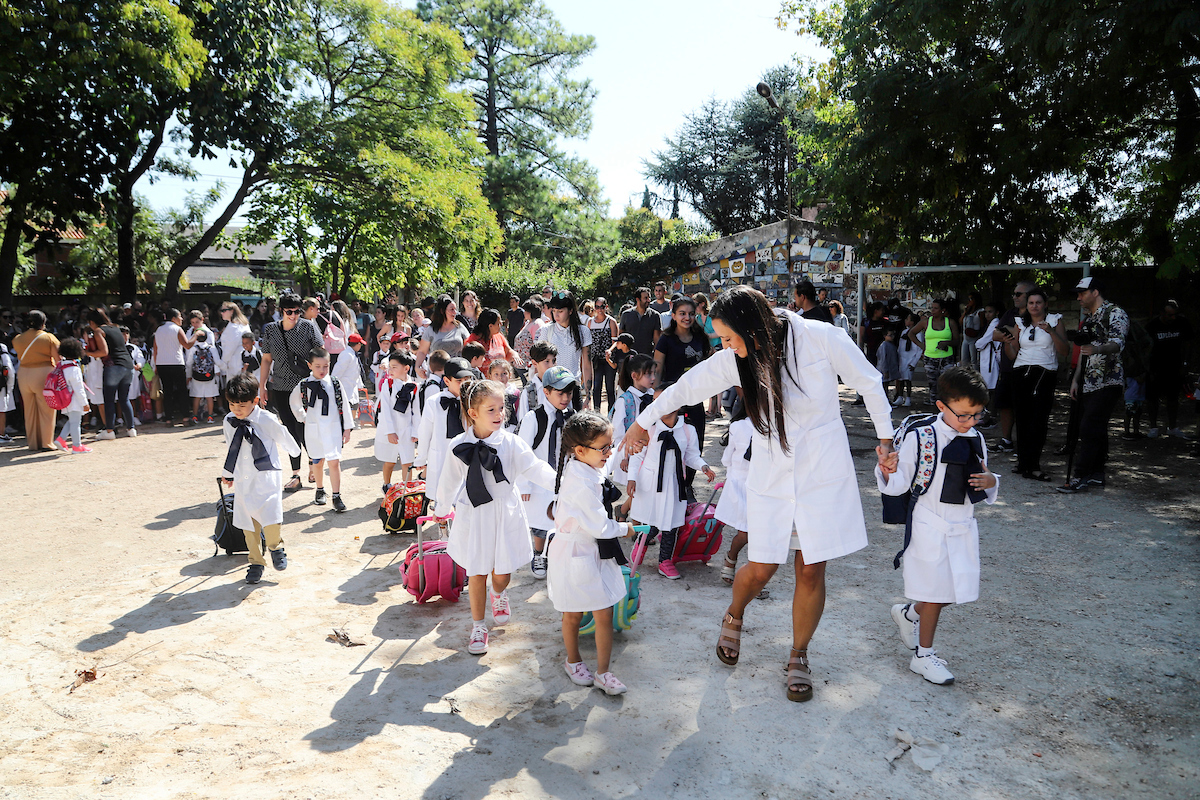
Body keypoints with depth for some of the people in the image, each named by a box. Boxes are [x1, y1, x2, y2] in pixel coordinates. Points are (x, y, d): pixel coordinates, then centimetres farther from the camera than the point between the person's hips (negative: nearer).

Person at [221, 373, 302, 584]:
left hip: (266, 480, -4)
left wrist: (294, 452, 22)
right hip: (242, 483, 4)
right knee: (249, 526, 10)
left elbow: (284, 438, 5)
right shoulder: (228, 422, 1)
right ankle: (256, 563, 29)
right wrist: (227, 473, 29)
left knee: (272, 522, -13)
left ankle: (276, 547, 20)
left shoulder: (267, 420, -13)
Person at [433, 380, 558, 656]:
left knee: (503, 572, 10)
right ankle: (478, 626, 30)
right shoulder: (458, 446, -8)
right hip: (473, 516, 0)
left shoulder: (511, 443, -10)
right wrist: (441, 509, 18)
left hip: (505, 514, 0)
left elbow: (534, 468, -15)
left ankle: (499, 595, 49)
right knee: (476, 572, 9)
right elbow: (450, 481, 5)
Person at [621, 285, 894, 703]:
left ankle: (799, 656, 27)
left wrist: (885, 436, 6)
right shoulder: (735, 359, -8)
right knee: (761, 568, 2)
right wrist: (642, 422, 17)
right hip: (771, 473, 2)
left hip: (824, 471, -1)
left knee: (811, 571, 3)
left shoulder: (819, 337, -17)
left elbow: (867, 382, -3)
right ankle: (733, 617, 37)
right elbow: (687, 386, 6)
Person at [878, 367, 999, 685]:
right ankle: (923, 656, 23)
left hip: (963, 527, 6)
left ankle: (908, 613, 39)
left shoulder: (976, 440, 5)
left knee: (956, 590, 11)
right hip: (930, 527, -6)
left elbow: (982, 481, 16)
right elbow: (899, 485, -12)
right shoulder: (920, 438, -14)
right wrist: (888, 471, -34)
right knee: (936, 593, 4)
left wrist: (991, 481, -7)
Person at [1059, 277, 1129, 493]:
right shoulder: (1087, 318, 20)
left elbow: (1117, 343, -23)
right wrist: (1076, 379, 18)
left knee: (1090, 429, -14)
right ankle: (1097, 475, 15)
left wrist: (1097, 349, -43)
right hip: (1088, 383, 9)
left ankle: (1081, 477, -13)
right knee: (1096, 430, 10)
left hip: (1108, 382, -9)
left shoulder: (1115, 313, -7)